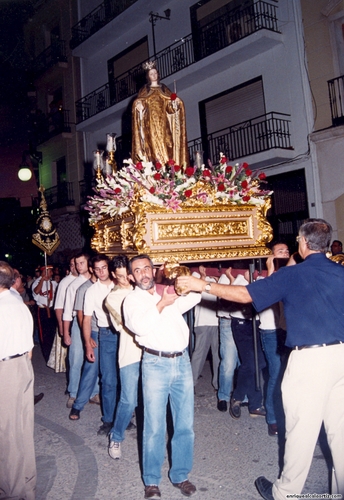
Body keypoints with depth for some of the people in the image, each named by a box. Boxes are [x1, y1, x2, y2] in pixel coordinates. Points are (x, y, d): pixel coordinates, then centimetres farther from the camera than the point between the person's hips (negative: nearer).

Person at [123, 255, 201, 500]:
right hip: (156, 364, -4)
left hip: (182, 361, 4)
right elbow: (139, 326, -16)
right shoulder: (132, 299, 1)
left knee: (185, 424, 10)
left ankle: (180, 475, 28)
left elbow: (196, 295, 10)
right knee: (155, 427, 2)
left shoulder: (169, 293, 14)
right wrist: (161, 303, -16)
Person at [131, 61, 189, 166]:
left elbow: (169, 104, 12)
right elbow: (138, 103, 4)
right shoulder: (144, 90, 12)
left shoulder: (164, 88, 17)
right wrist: (138, 106, -18)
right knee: (153, 144, -12)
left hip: (163, 121, 2)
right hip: (150, 122, -2)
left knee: (165, 144, -7)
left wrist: (175, 102, -9)